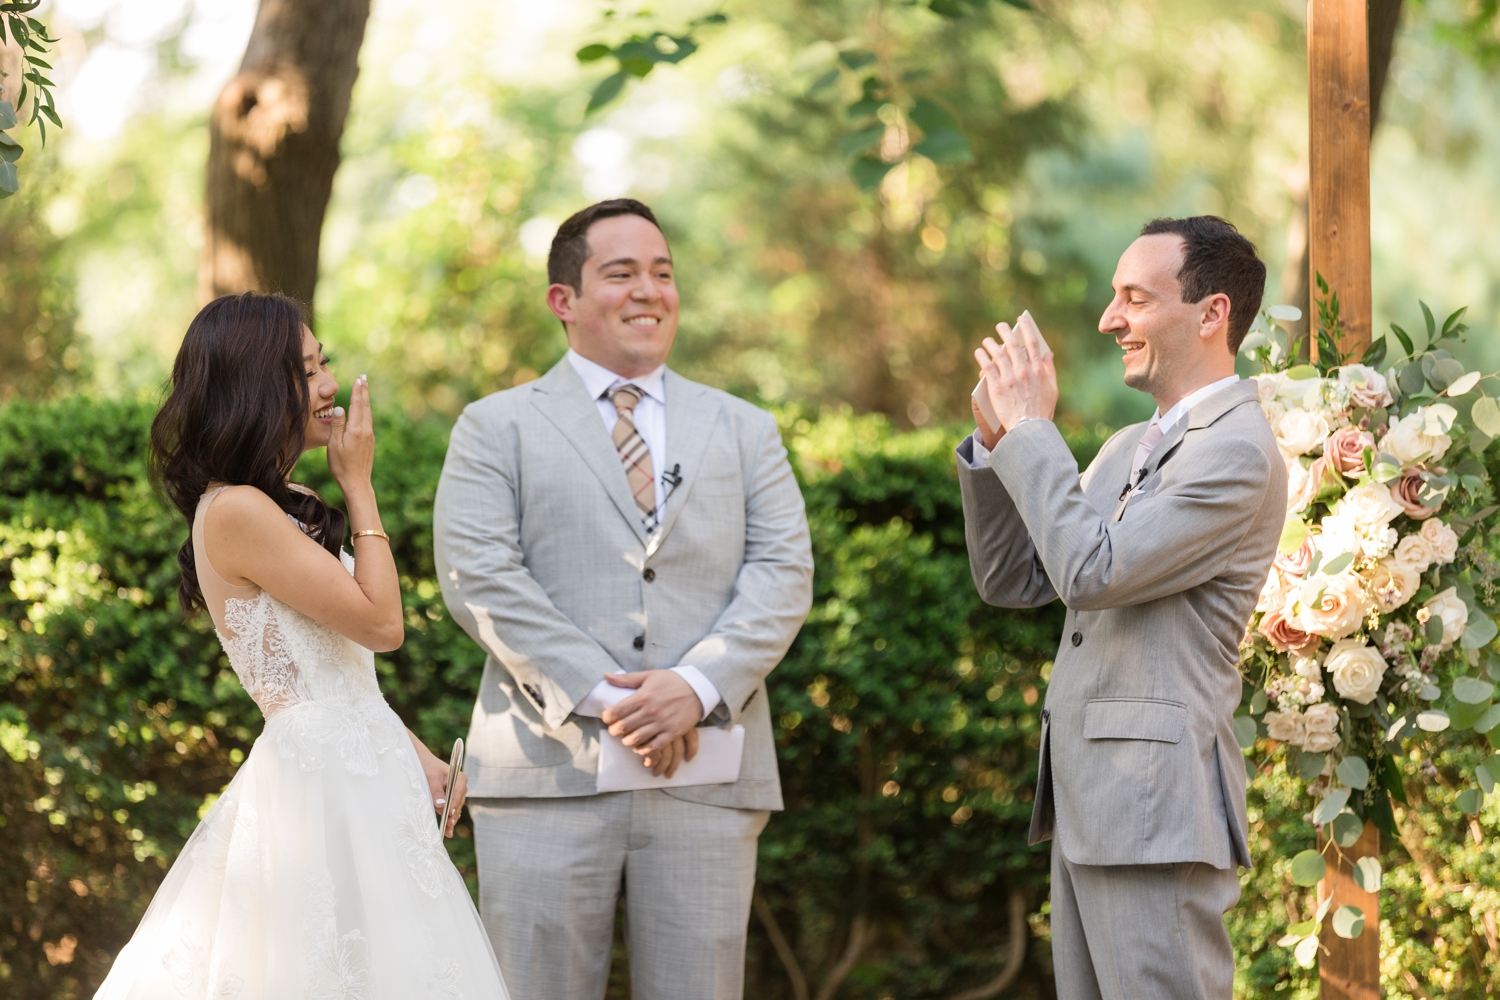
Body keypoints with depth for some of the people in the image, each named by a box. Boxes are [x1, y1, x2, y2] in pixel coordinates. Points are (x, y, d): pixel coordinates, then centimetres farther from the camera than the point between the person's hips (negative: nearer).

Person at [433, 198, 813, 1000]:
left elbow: (782, 572, 6)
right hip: (549, 771, -2)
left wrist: (699, 686, -12)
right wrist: (599, 699, -14)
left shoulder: (745, 431, 18)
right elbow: (478, 578, -4)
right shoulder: (497, 428, 10)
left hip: (706, 775, 2)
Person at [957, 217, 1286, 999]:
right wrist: (996, 440, 5)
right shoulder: (1128, 448, 18)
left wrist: (1032, 428, -12)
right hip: (1088, 800, 9)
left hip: (1155, 808, -9)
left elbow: (1094, 571, -21)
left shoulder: (1238, 451, -12)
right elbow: (1009, 580, 17)